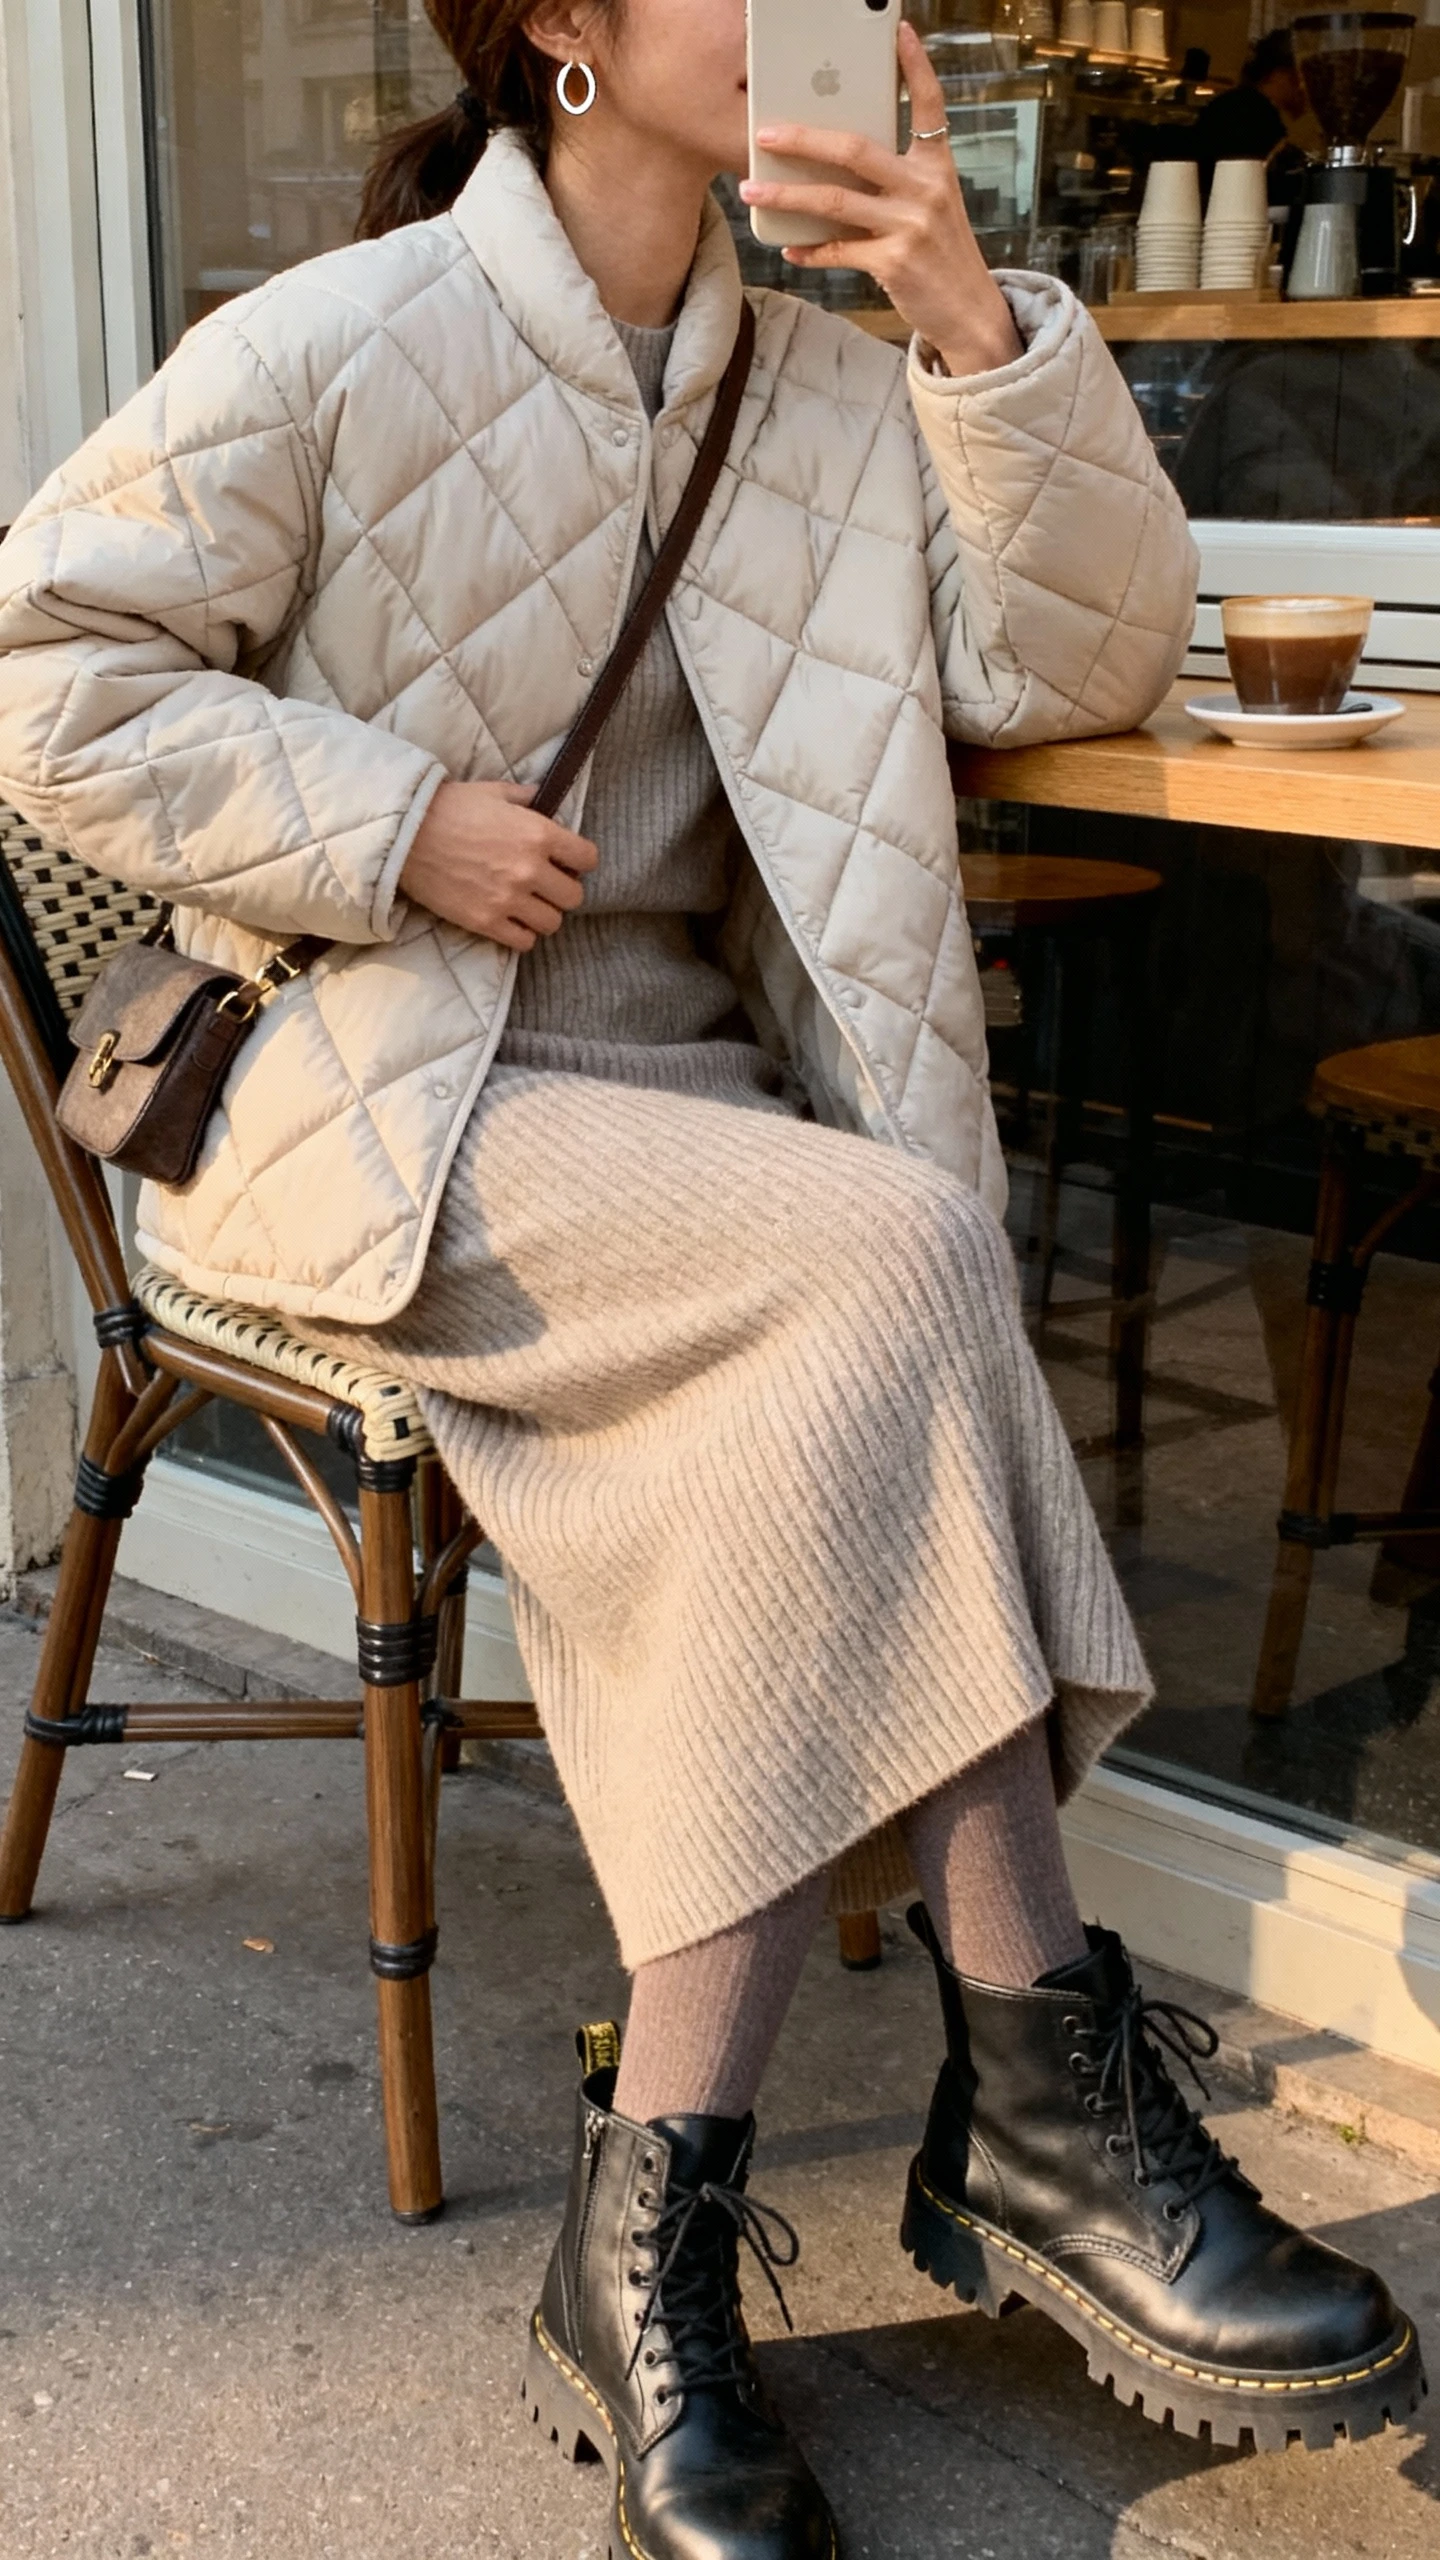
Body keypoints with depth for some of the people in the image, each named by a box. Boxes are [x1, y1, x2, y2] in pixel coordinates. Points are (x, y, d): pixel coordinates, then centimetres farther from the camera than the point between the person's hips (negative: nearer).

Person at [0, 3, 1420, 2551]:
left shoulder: (826, 387, 12)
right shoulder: (331, 351, -4)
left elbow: (1087, 655, 6)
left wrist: (973, 313, -6)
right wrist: (391, 823, -15)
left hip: (681, 1108, 5)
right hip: (367, 1105, -5)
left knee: (826, 1435, -28)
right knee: (901, 1260, -29)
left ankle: (658, 2240, -21)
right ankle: (1046, 2100, -20)